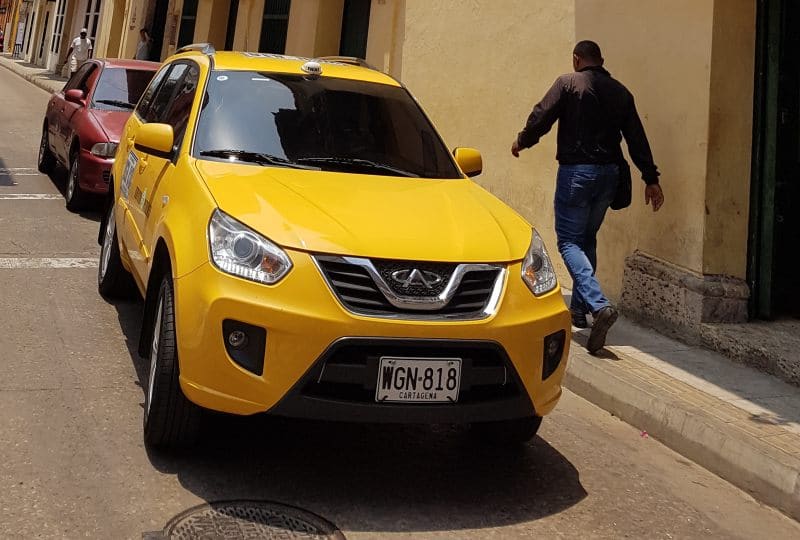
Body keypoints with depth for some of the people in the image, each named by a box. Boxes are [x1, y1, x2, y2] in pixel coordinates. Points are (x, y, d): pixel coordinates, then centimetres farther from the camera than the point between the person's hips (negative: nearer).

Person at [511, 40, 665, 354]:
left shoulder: (568, 83, -3)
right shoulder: (620, 92, 12)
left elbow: (541, 117, -6)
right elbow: (637, 138, 10)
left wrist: (521, 141, 13)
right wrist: (650, 178, 11)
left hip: (576, 170, -6)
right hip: (609, 172, 6)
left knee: (569, 240, -3)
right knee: (587, 239, 18)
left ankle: (599, 305, -23)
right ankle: (579, 309, 23)